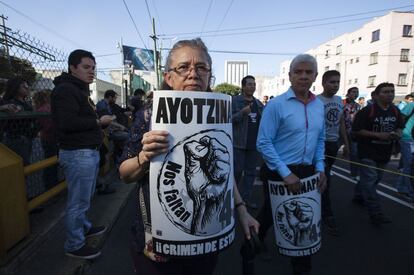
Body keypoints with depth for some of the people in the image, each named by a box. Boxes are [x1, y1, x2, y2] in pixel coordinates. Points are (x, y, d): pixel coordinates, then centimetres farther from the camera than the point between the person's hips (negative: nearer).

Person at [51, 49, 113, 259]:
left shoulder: (81, 90, 20)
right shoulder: (65, 90, -13)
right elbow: (67, 123, -25)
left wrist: (102, 121, 4)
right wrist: (98, 121, -15)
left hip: (89, 152, 10)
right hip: (77, 154, -10)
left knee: (85, 197, 22)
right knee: (78, 201, 0)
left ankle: (84, 227, 39)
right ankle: (74, 245, 15)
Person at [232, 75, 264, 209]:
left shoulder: (258, 103, 14)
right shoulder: (234, 101, -5)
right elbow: (228, 119, -12)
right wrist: (242, 112, -22)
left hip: (254, 144, 6)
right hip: (238, 143, -6)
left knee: (251, 172, 12)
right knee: (237, 171, 1)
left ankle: (246, 197, 25)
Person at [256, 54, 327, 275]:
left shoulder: (319, 105, 5)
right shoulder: (276, 104, -15)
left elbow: (320, 140, 13)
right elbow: (263, 143, -17)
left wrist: (320, 168, 2)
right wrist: (285, 173, -19)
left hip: (307, 172, 5)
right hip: (278, 172, -5)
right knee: (271, 214, 15)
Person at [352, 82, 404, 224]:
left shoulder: (396, 111, 7)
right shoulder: (367, 111, -14)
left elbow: (399, 127, 20)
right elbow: (356, 130, -16)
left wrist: (397, 134, -4)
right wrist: (378, 135, -22)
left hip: (385, 153, 7)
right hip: (368, 152, -7)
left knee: (375, 178, 18)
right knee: (370, 180, -8)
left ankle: (359, 196, 38)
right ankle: (376, 213, -3)